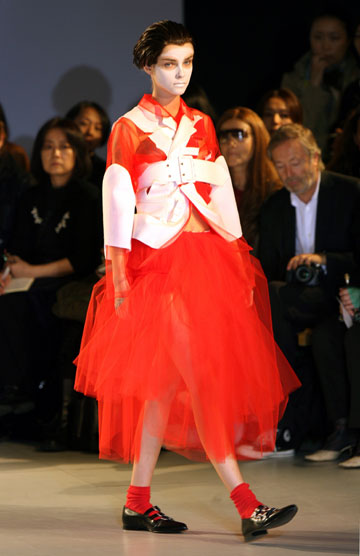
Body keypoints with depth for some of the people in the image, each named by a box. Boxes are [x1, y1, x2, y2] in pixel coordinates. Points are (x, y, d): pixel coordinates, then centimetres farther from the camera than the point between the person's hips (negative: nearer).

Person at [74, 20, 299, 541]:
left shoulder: (201, 126, 14)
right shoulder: (128, 129, -1)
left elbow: (222, 193, 14)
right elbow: (118, 201, -5)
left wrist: (240, 261, 9)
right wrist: (119, 273, -11)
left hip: (207, 257, 6)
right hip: (157, 260, -6)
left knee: (171, 379, 4)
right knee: (197, 377, -10)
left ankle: (139, 502, 12)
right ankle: (246, 504, -12)